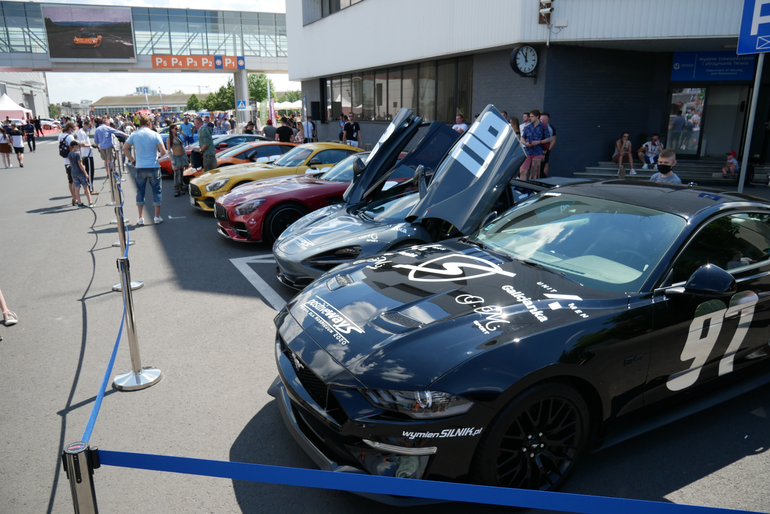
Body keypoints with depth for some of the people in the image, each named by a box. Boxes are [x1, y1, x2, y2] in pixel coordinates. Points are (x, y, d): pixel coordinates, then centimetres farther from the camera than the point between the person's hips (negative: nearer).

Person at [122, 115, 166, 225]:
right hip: (154, 167, -1)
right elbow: (163, 152, -8)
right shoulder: (155, 135, -2)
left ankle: (141, 218, 10)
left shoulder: (134, 135, 2)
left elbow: (125, 148, -1)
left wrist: (132, 160, 8)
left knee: (140, 192, 11)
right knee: (156, 191, 9)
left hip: (140, 167, 1)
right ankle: (157, 217, 11)